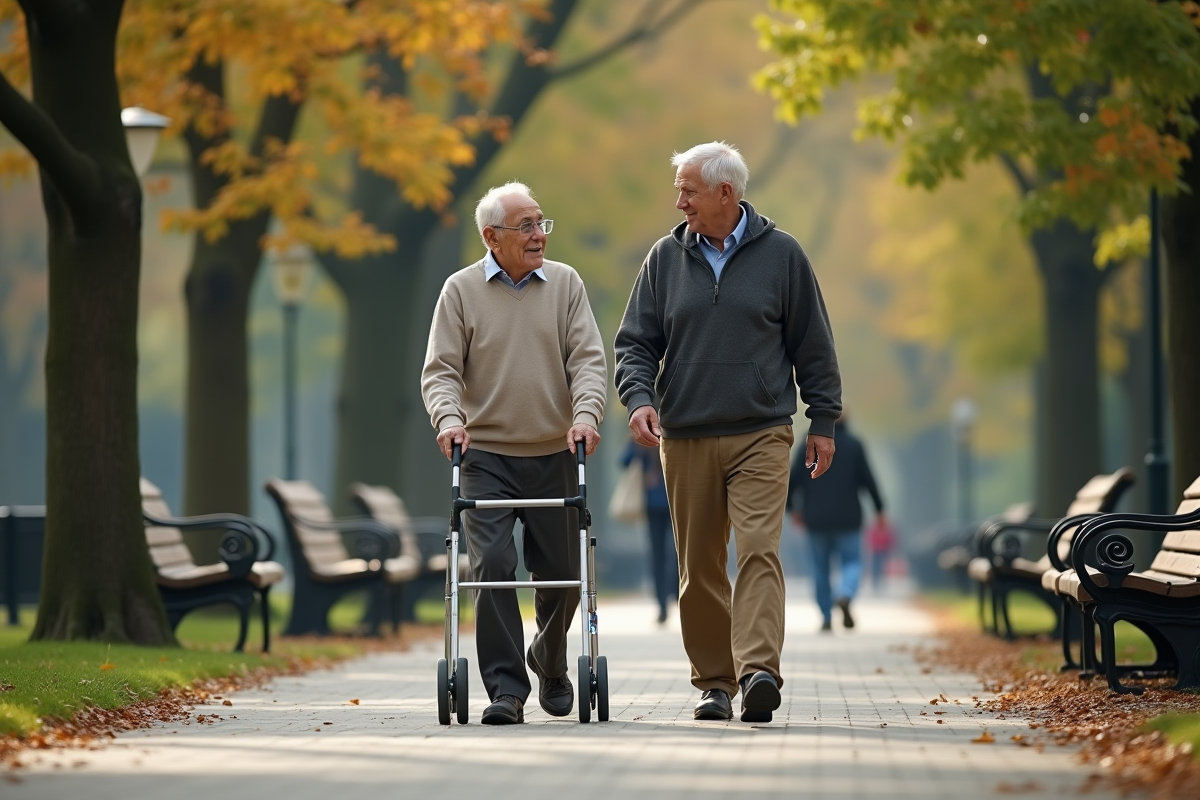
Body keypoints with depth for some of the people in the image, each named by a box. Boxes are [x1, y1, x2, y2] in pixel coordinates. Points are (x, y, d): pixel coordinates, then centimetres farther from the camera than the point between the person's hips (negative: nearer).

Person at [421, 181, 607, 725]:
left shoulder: (565, 284, 5)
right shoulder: (461, 290, 1)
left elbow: (588, 358, -1)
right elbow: (441, 369, -2)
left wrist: (586, 413, -18)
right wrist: (448, 417, -20)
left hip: (554, 455, 2)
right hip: (485, 456, -2)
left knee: (562, 572, 8)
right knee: (492, 566, -13)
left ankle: (550, 663, 35)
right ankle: (506, 689, -11)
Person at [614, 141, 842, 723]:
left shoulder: (780, 255, 3)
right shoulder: (666, 259, 8)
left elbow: (813, 344, 8)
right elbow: (634, 341, 9)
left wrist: (823, 420, 6)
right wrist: (639, 397, -10)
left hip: (761, 436, -3)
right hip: (685, 439, 3)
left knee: (759, 550, -16)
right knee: (699, 567, 5)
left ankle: (758, 671, -24)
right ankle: (714, 681, 14)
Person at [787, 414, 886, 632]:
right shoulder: (854, 444, -1)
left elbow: (793, 479, -2)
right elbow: (867, 479, -2)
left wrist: (792, 508, 10)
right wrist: (879, 509, 7)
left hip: (816, 519, 1)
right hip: (847, 519, -1)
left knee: (820, 568, 11)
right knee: (852, 562, 7)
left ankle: (826, 617, 8)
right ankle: (845, 595, -23)